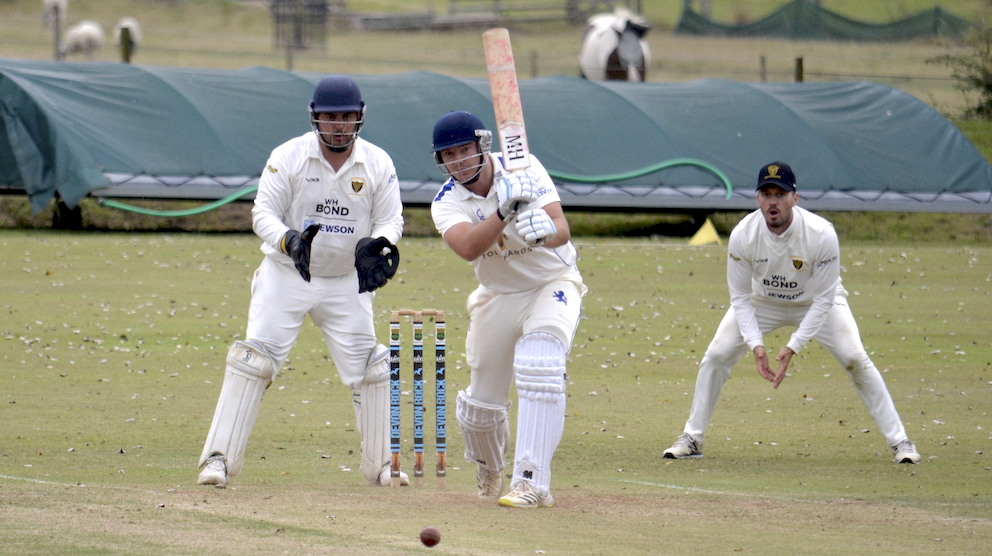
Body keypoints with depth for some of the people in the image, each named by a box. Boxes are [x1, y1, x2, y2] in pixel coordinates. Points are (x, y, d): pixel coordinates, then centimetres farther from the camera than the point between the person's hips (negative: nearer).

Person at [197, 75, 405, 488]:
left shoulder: (378, 164, -5)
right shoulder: (288, 157, -11)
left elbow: (391, 219, -2)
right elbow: (263, 212, -13)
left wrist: (377, 244, -26)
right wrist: (289, 240, -34)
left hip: (347, 283, 2)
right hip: (285, 276, -2)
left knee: (368, 368, 0)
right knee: (254, 359, -12)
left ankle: (381, 464, 16)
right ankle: (218, 458, -11)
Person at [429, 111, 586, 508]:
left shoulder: (523, 168, -17)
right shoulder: (447, 204, -14)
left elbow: (562, 228, -27)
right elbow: (468, 248, -35)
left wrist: (546, 230, -50)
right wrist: (504, 211, -51)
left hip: (553, 284, -3)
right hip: (498, 297, 3)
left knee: (539, 364, -29)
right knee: (483, 400, 6)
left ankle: (533, 482, -31)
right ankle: (488, 470, 41)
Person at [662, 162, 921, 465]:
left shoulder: (822, 234, -34)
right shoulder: (742, 235, -27)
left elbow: (823, 300, -26)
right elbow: (740, 298, -17)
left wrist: (793, 347, -33)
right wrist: (756, 345, -30)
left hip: (816, 301, -2)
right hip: (762, 301, 2)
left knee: (856, 360, -18)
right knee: (716, 357, -11)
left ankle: (899, 440, -7)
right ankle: (692, 439, 6)